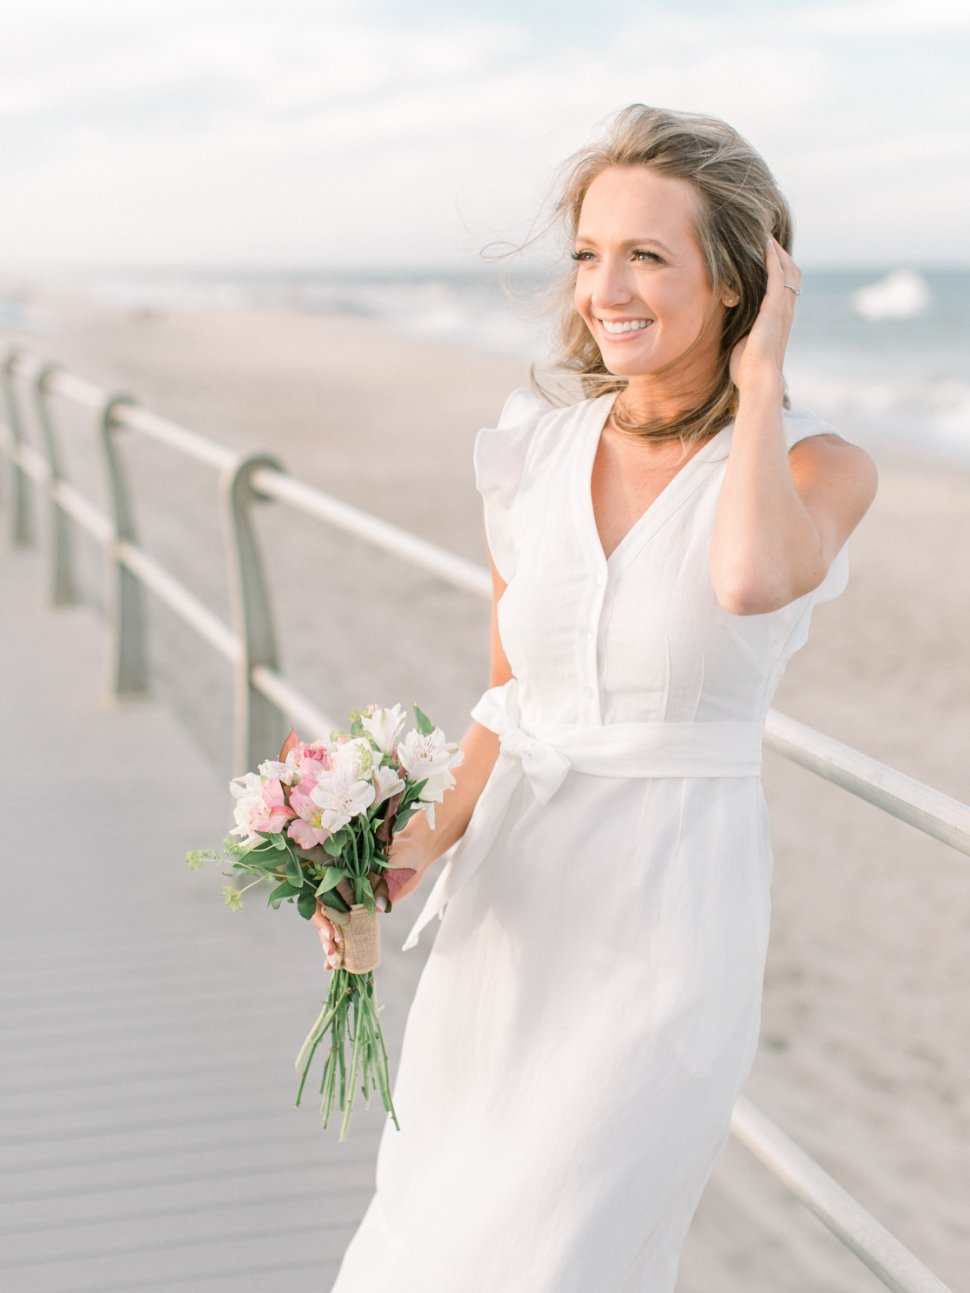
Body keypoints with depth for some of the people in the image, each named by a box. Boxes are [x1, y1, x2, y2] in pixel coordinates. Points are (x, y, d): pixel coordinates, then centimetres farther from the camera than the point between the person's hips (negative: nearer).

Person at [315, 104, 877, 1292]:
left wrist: (759, 377, -18)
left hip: (670, 923, -5)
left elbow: (752, 583, -33)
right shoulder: (533, 458, 2)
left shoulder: (820, 468, -9)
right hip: (510, 916, 5)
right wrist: (423, 848, -5)